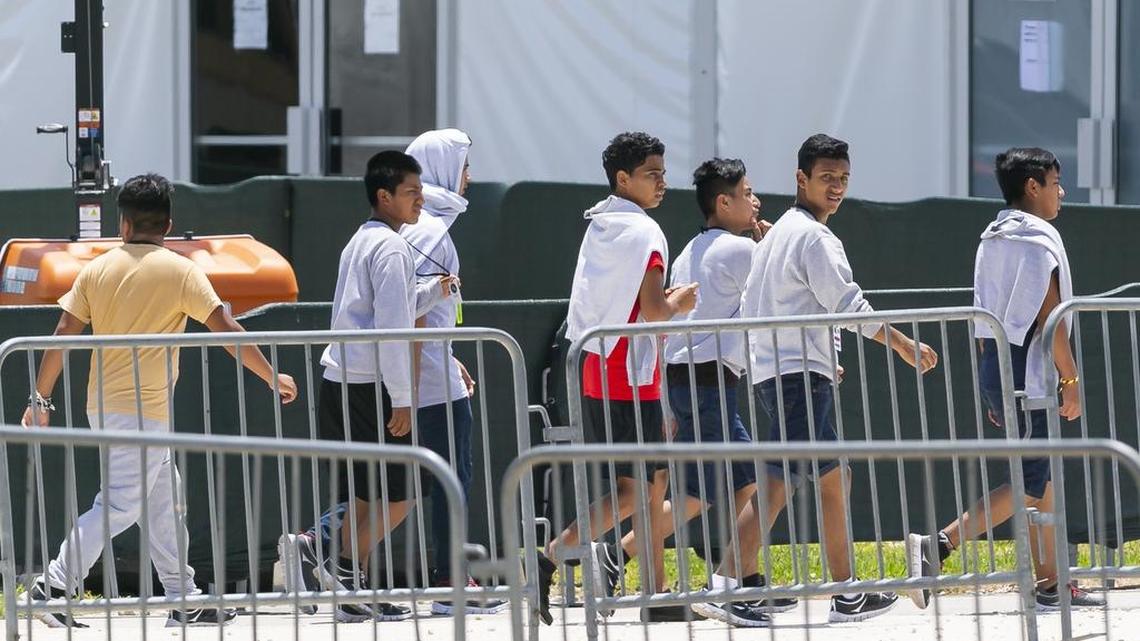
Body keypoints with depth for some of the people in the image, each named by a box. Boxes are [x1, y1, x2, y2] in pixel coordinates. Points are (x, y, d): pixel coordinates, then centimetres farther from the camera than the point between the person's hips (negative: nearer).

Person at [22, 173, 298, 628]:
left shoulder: (96, 270, 6)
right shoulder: (179, 271, -7)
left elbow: (63, 335, 2)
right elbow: (225, 329, -8)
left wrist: (41, 398, 7)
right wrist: (272, 377, 1)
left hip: (104, 404, 6)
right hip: (143, 409, -6)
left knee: (164, 498, 14)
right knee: (118, 506, -7)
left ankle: (184, 600, 15)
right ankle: (56, 586, -17)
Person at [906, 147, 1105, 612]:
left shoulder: (992, 238, 15)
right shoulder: (1039, 238, -11)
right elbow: (1048, 317, -16)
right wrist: (1072, 379, -11)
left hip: (995, 367, 9)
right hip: (1029, 373, -9)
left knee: (1042, 474, 13)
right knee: (1029, 484, -8)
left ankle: (1051, 586, 15)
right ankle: (938, 546, -18)